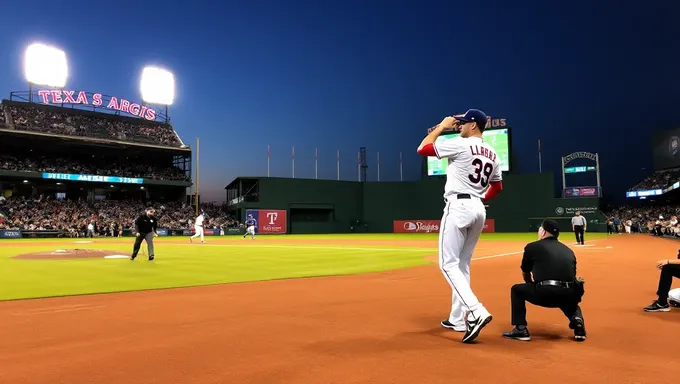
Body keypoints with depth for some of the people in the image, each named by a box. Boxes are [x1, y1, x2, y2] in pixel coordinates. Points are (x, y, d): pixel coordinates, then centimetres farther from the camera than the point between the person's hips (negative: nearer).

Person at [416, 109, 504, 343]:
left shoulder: (460, 144, -9)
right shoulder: (492, 154, 15)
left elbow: (422, 149, -5)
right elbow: (497, 186, 21)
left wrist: (441, 126, 5)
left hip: (458, 207, -8)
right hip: (478, 209, 8)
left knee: (448, 264, -6)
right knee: (462, 265, 14)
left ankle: (477, 312, -21)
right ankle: (458, 319, 19)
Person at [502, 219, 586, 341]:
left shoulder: (532, 246, 12)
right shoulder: (568, 251, 23)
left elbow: (525, 274, 24)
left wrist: (533, 285, 44)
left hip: (544, 294, -5)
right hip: (568, 295, 5)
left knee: (516, 290, 23)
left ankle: (521, 329, 14)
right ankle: (577, 320, 10)